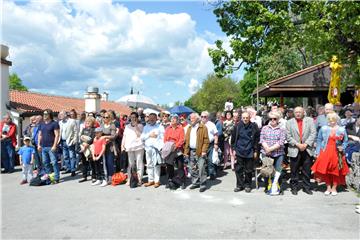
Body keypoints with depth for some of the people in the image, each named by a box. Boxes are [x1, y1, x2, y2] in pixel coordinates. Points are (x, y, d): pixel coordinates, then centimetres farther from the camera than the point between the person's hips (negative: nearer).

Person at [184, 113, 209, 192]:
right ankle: (195, 183, 24)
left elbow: (206, 140, -8)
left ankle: (203, 184, 4)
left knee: (201, 168, -5)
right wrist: (186, 151, 6)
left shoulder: (203, 127, -3)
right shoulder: (189, 128, 15)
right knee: (193, 168, 12)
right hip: (191, 151, 6)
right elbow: (186, 140, 13)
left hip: (200, 151, -6)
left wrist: (204, 150, -15)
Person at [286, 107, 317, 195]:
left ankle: (306, 187, 20)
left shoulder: (310, 120, 6)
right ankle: (294, 187, 17)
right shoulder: (289, 122, 5)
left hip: (307, 149, 1)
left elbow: (313, 134, -2)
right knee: (294, 170, 5)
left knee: (307, 170, 8)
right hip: (294, 150, 0)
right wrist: (297, 144, -11)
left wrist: (306, 144, -12)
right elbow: (288, 136, -1)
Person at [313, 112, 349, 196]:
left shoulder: (342, 129, 1)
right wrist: (318, 153, 1)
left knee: (336, 170, 4)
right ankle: (328, 187, 18)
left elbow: (345, 141, 10)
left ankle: (334, 188, 20)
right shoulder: (323, 128, 1)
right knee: (325, 170, 2)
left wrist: (342, 147, -11)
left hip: (337, 154, 0)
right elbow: (319, 141, 4)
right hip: (325, 153, 0)